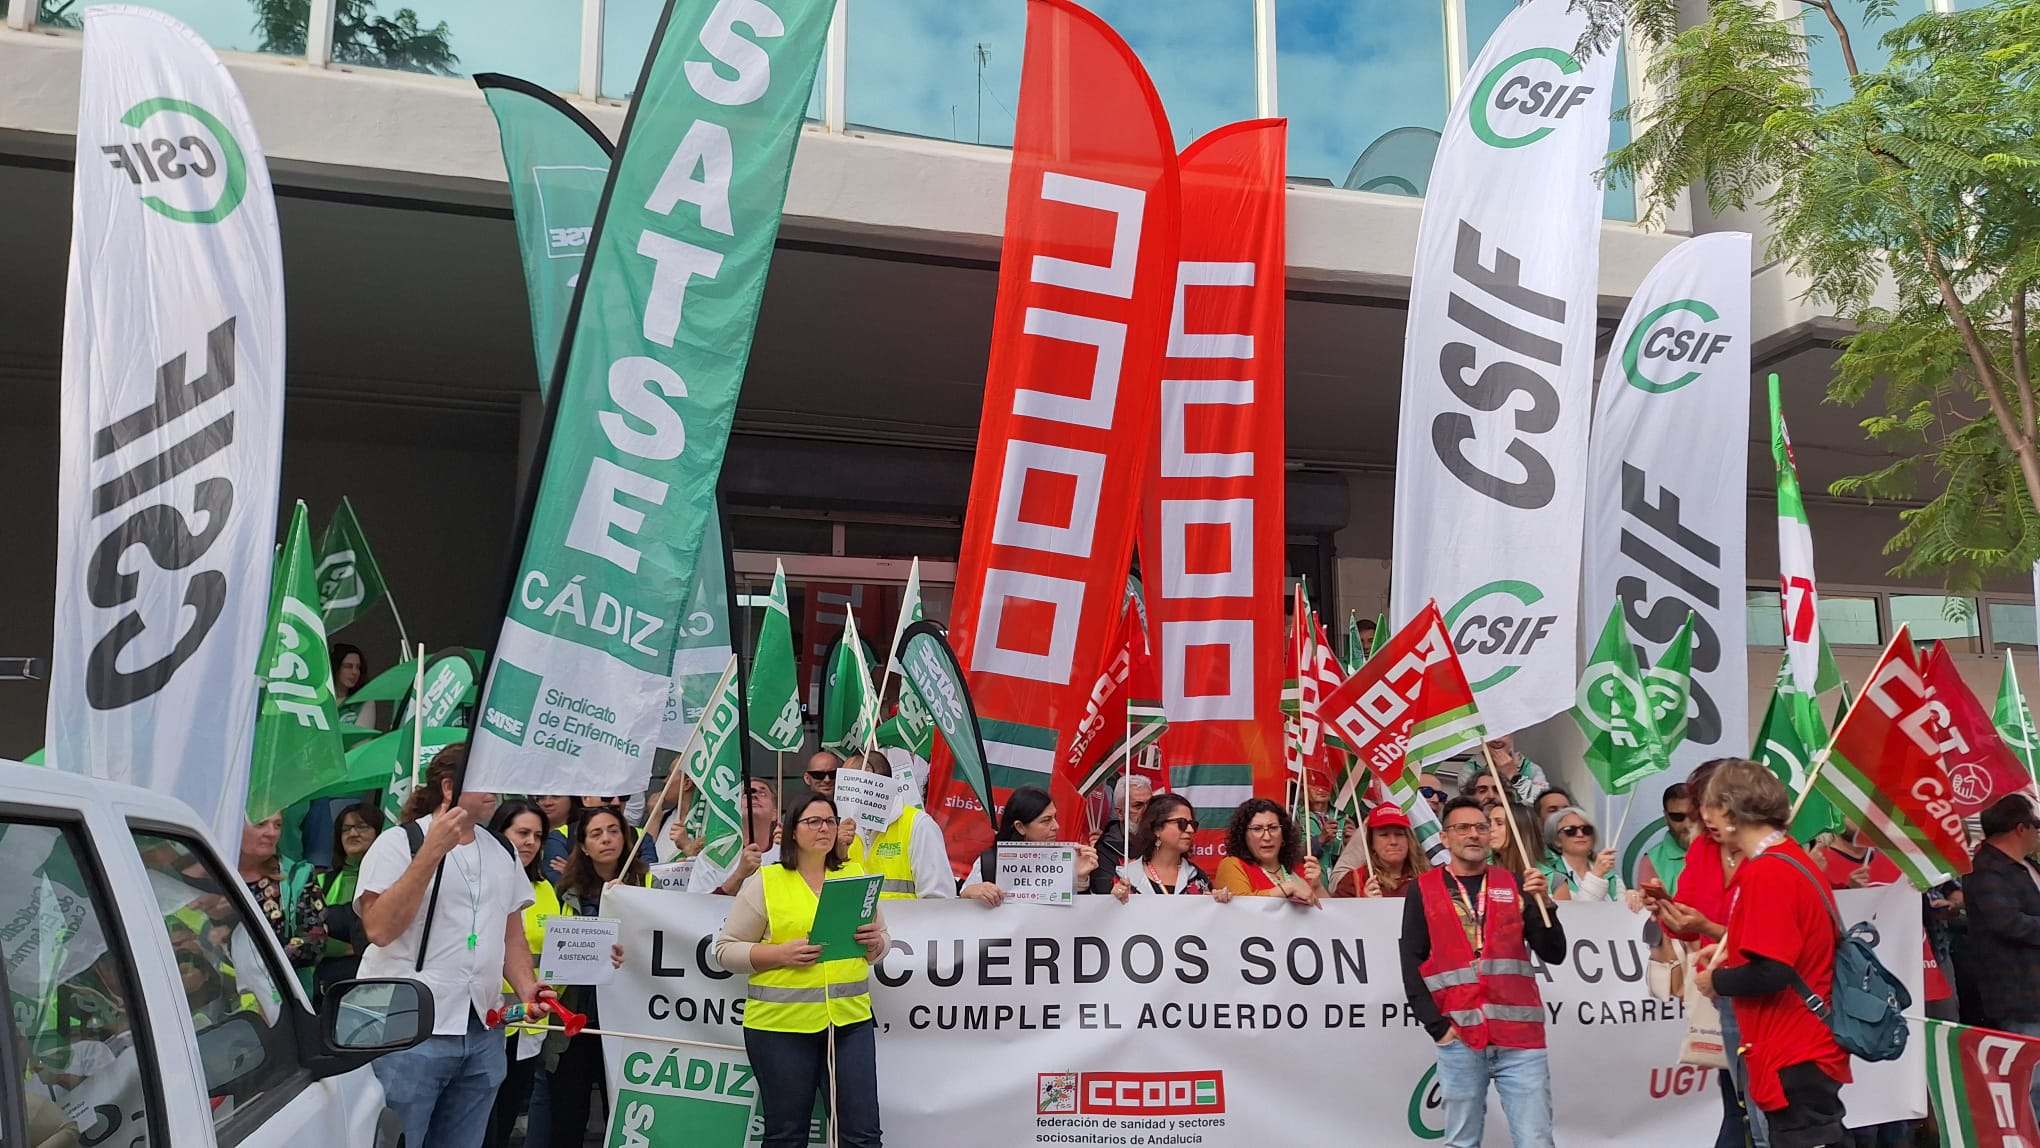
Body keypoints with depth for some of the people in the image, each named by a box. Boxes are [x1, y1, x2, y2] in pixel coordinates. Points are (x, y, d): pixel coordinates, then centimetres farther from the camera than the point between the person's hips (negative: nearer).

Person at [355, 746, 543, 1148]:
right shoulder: (399, 842, -5)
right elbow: (380, 929, -17)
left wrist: (525, 987, 0)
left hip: (483, 1034, 6)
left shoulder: (503, 854, 14)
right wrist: (432, 851, -21)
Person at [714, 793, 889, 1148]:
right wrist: (782, 953, -15)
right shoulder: (764, 881, -1)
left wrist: (875, 942, -7)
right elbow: (726, 949, -1)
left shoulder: (856, 875, 9)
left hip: (850, 1019, 2)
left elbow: (881, 944, 17)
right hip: (781, 1024, -2)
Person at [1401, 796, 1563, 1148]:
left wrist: (1543, 903, -10)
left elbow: (1553, 954, 5)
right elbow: (1411, 965, 2)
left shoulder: (1514, 885, 10)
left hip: (1520, 1037, 1)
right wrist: (1437, 1026, -7)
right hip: (1459, 1039, -1)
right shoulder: (1423, 890, 5)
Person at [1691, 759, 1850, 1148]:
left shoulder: (1766, 873, -20)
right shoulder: (1790, 858, 10)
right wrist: (1729, 951, 13)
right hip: (1803, 1046, 10)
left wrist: (1717, 981, -8)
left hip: (1794, 1055, -10)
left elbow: (1771, 972, -25)